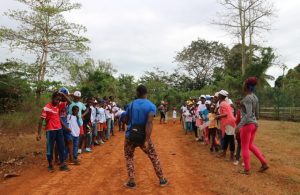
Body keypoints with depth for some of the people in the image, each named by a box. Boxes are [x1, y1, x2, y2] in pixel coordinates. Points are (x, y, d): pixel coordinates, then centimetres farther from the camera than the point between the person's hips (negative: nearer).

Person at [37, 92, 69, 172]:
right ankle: (50, 165, 23)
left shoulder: (58, 106, 5)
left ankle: (62, 165, 14)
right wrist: (39, 133, -14)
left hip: (59, 129, 6)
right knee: (50, 148, 7)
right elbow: (41, 120, -11)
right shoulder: (46, 107, -12)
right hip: (50, 130, -6)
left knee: (61, 147, 7)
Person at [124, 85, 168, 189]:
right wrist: (146, 140, -22)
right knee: (154, 157, 16)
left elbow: (126, 120, 9)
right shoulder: (151, 106, -7)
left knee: (129, 158, 20)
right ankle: (162, 179, 23)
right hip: (143, 137, -1)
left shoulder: (131, 104, 1)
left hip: (130, 136, 1)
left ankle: (131, 182, 15)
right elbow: (149, 123, -19)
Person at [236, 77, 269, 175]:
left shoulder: (247, 98, -17)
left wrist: (240, 125, -27)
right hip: (254, 124, 9)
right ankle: (264, 163, 19)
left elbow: (248, 114, -25)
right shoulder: (255, 97, 10)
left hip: (247, 124, -9)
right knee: (250, 145, 21)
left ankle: (247, 169, 14)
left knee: (244, 147, 4)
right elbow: (256, 113, 17)